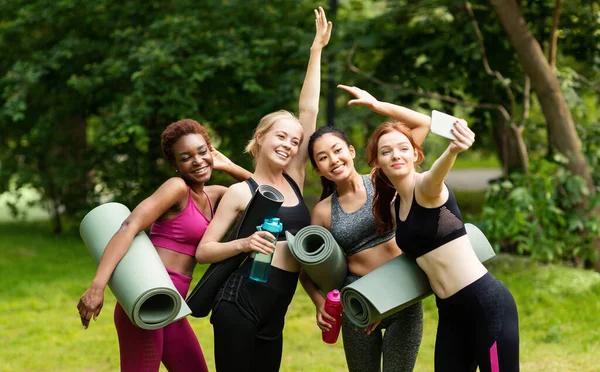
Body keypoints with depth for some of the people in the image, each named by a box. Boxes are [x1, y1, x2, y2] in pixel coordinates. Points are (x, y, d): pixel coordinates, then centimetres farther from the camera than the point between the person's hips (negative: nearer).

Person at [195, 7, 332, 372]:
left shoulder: (295, 179, 11)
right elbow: (203, 250, -3)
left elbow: (309, 111, 9)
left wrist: (317, 49, 8)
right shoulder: (241, 192, -1)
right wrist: (244, 243, -21)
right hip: (240, 304, -6)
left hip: (275, 313, 6)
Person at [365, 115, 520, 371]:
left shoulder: (427, 187, -11)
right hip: (450, 312, 8)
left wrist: (453, 150, -59)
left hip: (487, 302, -8)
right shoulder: (393, 208, 11)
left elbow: (437, 173, -36)